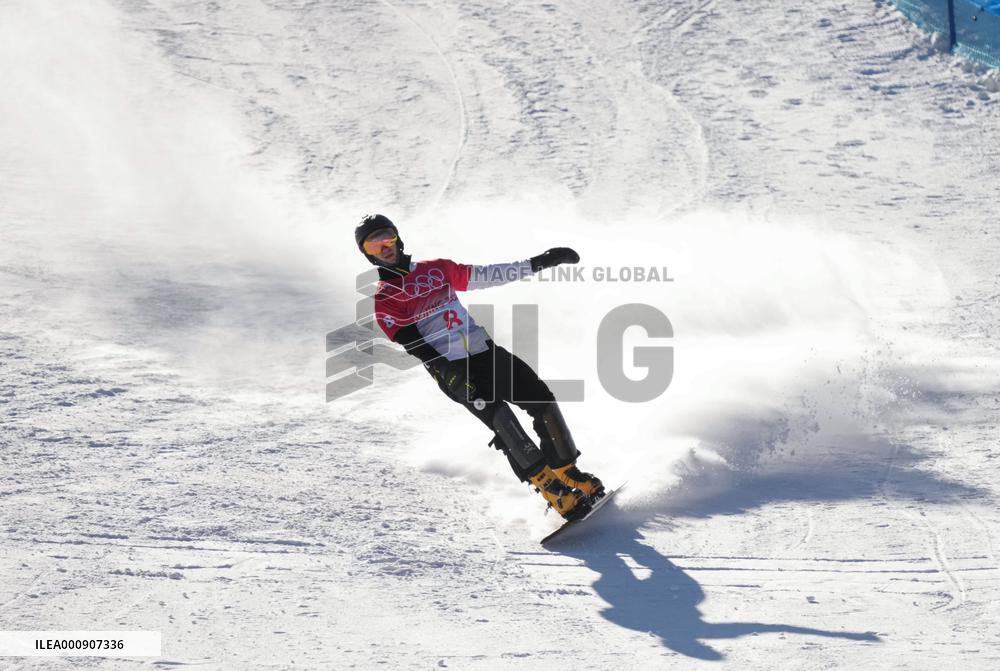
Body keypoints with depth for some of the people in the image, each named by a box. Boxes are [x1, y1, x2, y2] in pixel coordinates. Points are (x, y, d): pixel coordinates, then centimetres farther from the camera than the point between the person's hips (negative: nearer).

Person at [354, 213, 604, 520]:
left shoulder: (436, 269, 20)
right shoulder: (383, 300, 4)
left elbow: (487, 276, 23)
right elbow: (408, 341, -9)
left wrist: (536, 263, 18)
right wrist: (443, 369, -24)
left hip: (485, 349, 6)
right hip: (452, 368, -5)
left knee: (541, 397, -8)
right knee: (499, 417, -25)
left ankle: (568, 472, 6)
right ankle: (554, 491, -24)